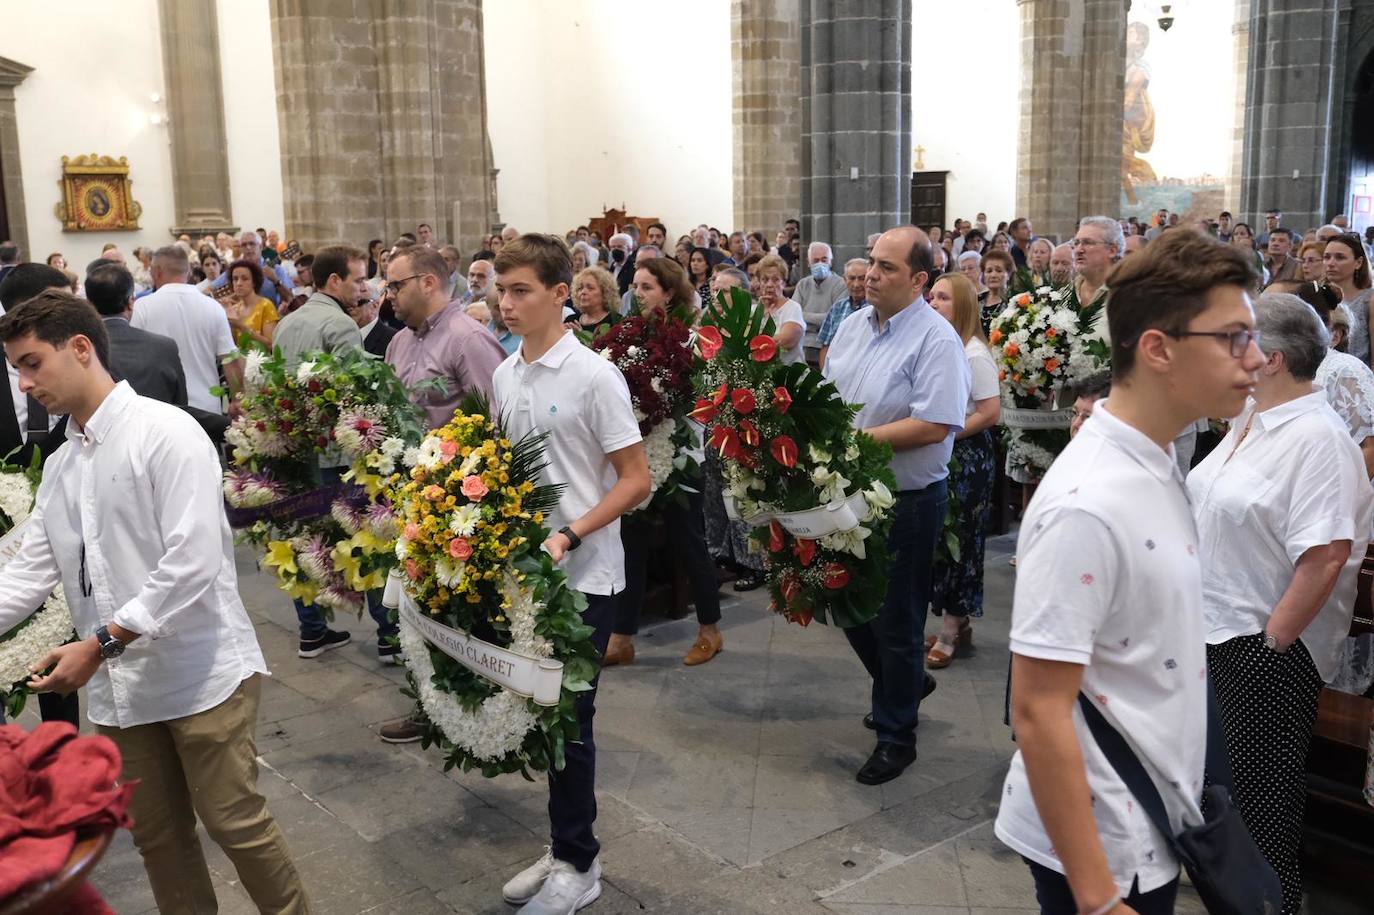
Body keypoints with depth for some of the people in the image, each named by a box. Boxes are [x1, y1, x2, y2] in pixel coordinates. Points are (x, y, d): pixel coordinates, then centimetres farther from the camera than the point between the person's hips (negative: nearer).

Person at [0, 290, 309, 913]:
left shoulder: (165, 432, -12)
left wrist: (101, 644, -20)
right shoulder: (59, 466, 13)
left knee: (235, 823, 2)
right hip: (118, 685, 7)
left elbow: (193, 562, -20)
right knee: (156, 836, 15)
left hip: (202, 672, -7)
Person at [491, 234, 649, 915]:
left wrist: (570, 534, -23)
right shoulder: (504, 375, 6)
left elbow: (635, 480, -13)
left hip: (583, 574, -6)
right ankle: (565, 847, 31)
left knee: (569, 717, 2)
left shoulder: (593, 376, -13)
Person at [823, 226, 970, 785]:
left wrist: (858, 440, -21)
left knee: (895, 621, 6)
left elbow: (934, 426, -25)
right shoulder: (853, 325, 6)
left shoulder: (936, 339, -17)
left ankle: (896, 735, 25)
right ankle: (903, 688, 44)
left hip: (907, 500, -7)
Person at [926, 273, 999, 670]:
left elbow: (990, 414, -17)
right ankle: (959, 624, 25)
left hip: (967, 456, -7)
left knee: (958, 539, 1)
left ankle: (950, 633, 12)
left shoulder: (974, 354, -15)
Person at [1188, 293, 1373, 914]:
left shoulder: (1316, 436, -20)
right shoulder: (1250, 420, 7)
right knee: (1225, 771, 22)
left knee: (1261, 791, 7)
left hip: (1268, 643, -8)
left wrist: (1272, 641, -20)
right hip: (1218, 629, 8)